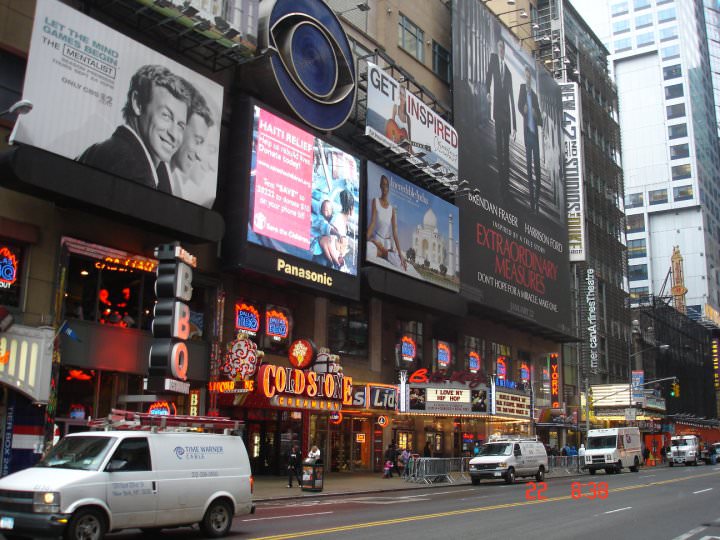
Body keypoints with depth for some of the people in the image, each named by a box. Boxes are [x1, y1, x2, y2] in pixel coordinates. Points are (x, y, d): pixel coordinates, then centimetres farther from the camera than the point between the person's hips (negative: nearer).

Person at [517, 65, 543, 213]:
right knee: (529, 164, -5)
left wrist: (536, 115, -5)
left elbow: (539, 115, 16)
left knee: (537, 164, 2)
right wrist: (523, 110, -25)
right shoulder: (521, 88, 6)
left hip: (535, 133, 4)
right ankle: (532, 201, -3)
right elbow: (519, 105, -5)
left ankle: (537, 200, 5)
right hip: (527, 132, -4)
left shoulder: (534, 95, 17)